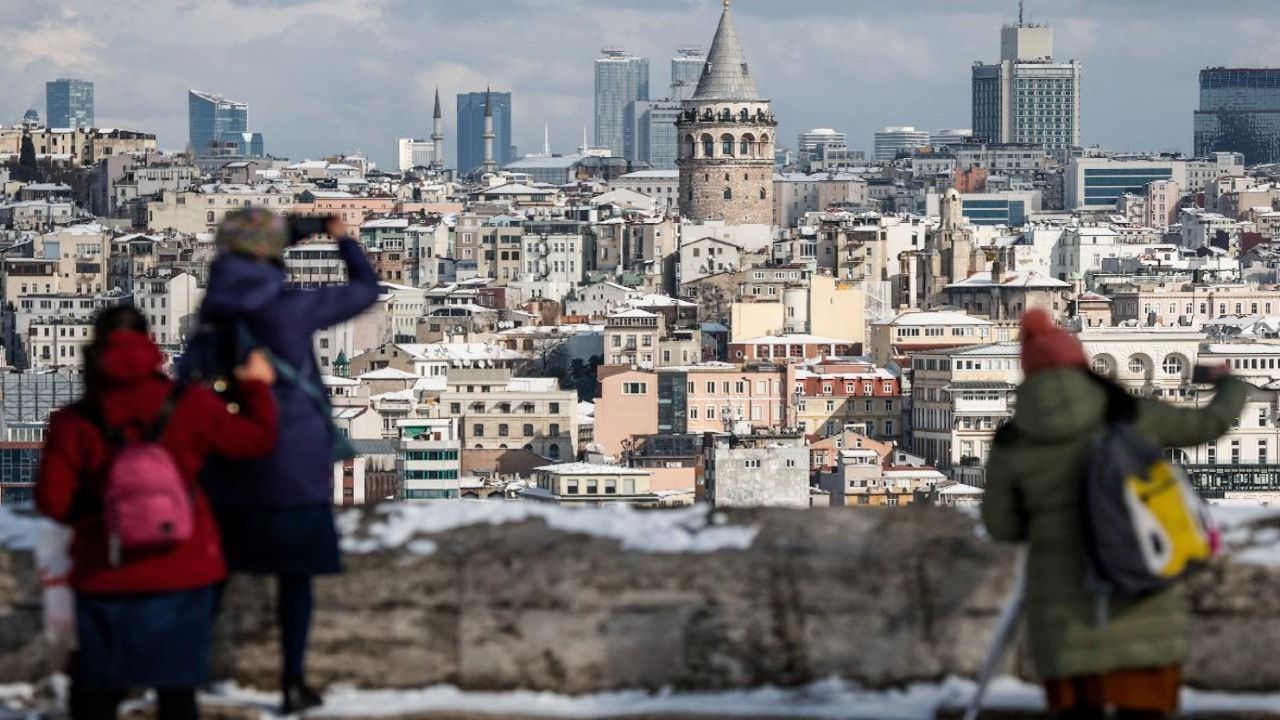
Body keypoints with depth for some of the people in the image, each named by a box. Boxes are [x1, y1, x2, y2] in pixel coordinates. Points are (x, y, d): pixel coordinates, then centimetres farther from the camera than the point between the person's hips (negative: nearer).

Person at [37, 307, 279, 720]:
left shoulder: (75, 423, -9)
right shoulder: (190, 407, -7)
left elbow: (52, 501, -7)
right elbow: (257, 439, 3)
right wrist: (258, 388, 20)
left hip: (107, 577, -1)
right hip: (182, 573, 1)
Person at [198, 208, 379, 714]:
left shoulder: (215, 310, -2)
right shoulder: (292, 309, -13)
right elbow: (366, 290, 0)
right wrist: (344, 240, 14)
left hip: (227, 461, 4)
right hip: (293, 463, -4)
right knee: (295, 573, 7)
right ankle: (292, 683, 8)